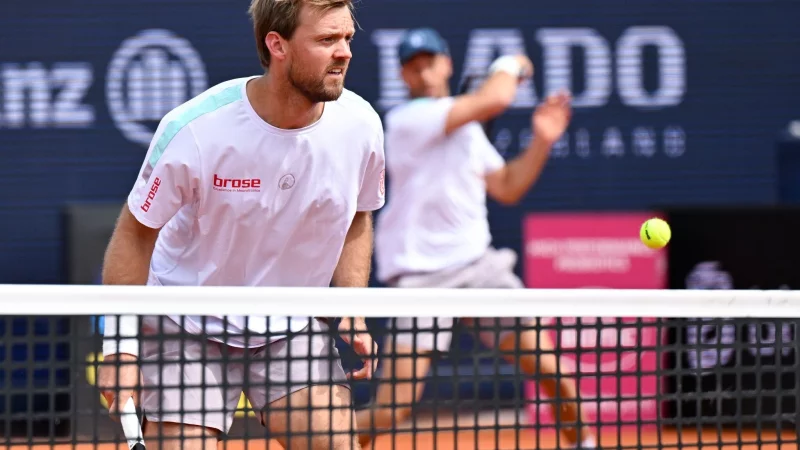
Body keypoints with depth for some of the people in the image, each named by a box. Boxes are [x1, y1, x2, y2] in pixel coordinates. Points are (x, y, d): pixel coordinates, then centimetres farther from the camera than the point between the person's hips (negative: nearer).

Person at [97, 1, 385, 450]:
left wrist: (353, 311, -4)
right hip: (188, 326, -3)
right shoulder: (195, 130, -23)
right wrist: (121, 345, -15)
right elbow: (136, 234, -11)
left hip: (295, 328, 3)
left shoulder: (359, 124, -11)